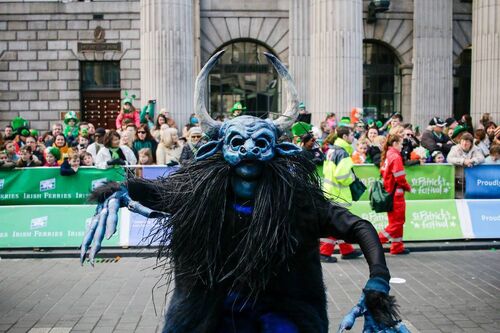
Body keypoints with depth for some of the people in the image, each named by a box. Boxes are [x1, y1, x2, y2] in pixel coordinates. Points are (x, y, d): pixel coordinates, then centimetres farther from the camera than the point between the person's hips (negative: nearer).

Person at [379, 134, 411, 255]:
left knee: (396, 221, 14)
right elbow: (400, 177, -19)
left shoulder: (387, 155, 11)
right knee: (397, 221, 0)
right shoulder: (396, 157, -15)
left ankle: (397, 247, 19)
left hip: (389, 192, 9)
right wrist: (408, 187, -2)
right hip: (396, 193, -9)